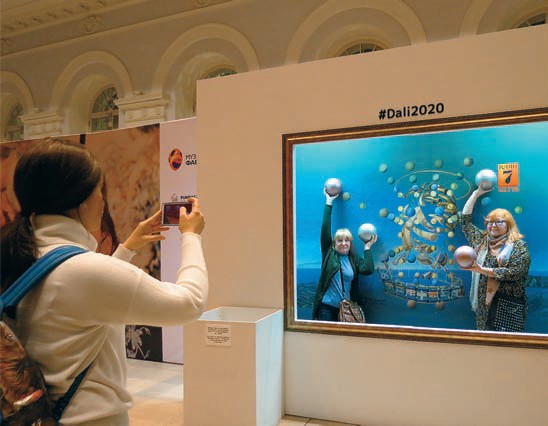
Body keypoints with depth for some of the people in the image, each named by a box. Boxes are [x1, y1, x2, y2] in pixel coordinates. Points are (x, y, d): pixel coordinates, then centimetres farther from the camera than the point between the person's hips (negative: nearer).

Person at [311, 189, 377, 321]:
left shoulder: (354, 259, 5)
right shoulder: (329, 253, 1)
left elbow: (368, 270, -14)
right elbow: (325, 228, -7)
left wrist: (367, 247, -4)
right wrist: (329, 202, -7)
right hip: (326, 307, -2)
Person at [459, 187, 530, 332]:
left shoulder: (519, 245, -1)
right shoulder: (481, 240, 13)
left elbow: (515, 272, -13)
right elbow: (465, 220, 18)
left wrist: (482, 270, -18)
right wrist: (477, 193, 16)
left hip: (509, 304, -4)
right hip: (484, 302, 4)